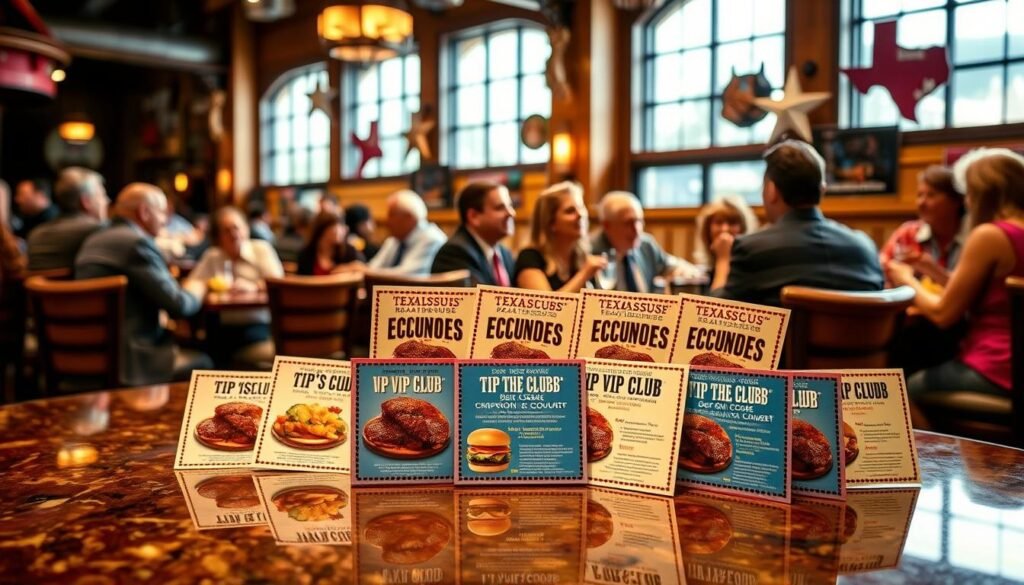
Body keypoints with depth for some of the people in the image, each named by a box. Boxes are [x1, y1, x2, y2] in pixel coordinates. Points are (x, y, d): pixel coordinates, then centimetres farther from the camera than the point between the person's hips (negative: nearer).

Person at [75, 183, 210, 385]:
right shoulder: (137, 242, -15)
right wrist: (196, 292, 4)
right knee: (202, 365, 8)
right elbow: (179, 305, -17)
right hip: (126, 359, -9)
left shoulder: (92, 242, 12)